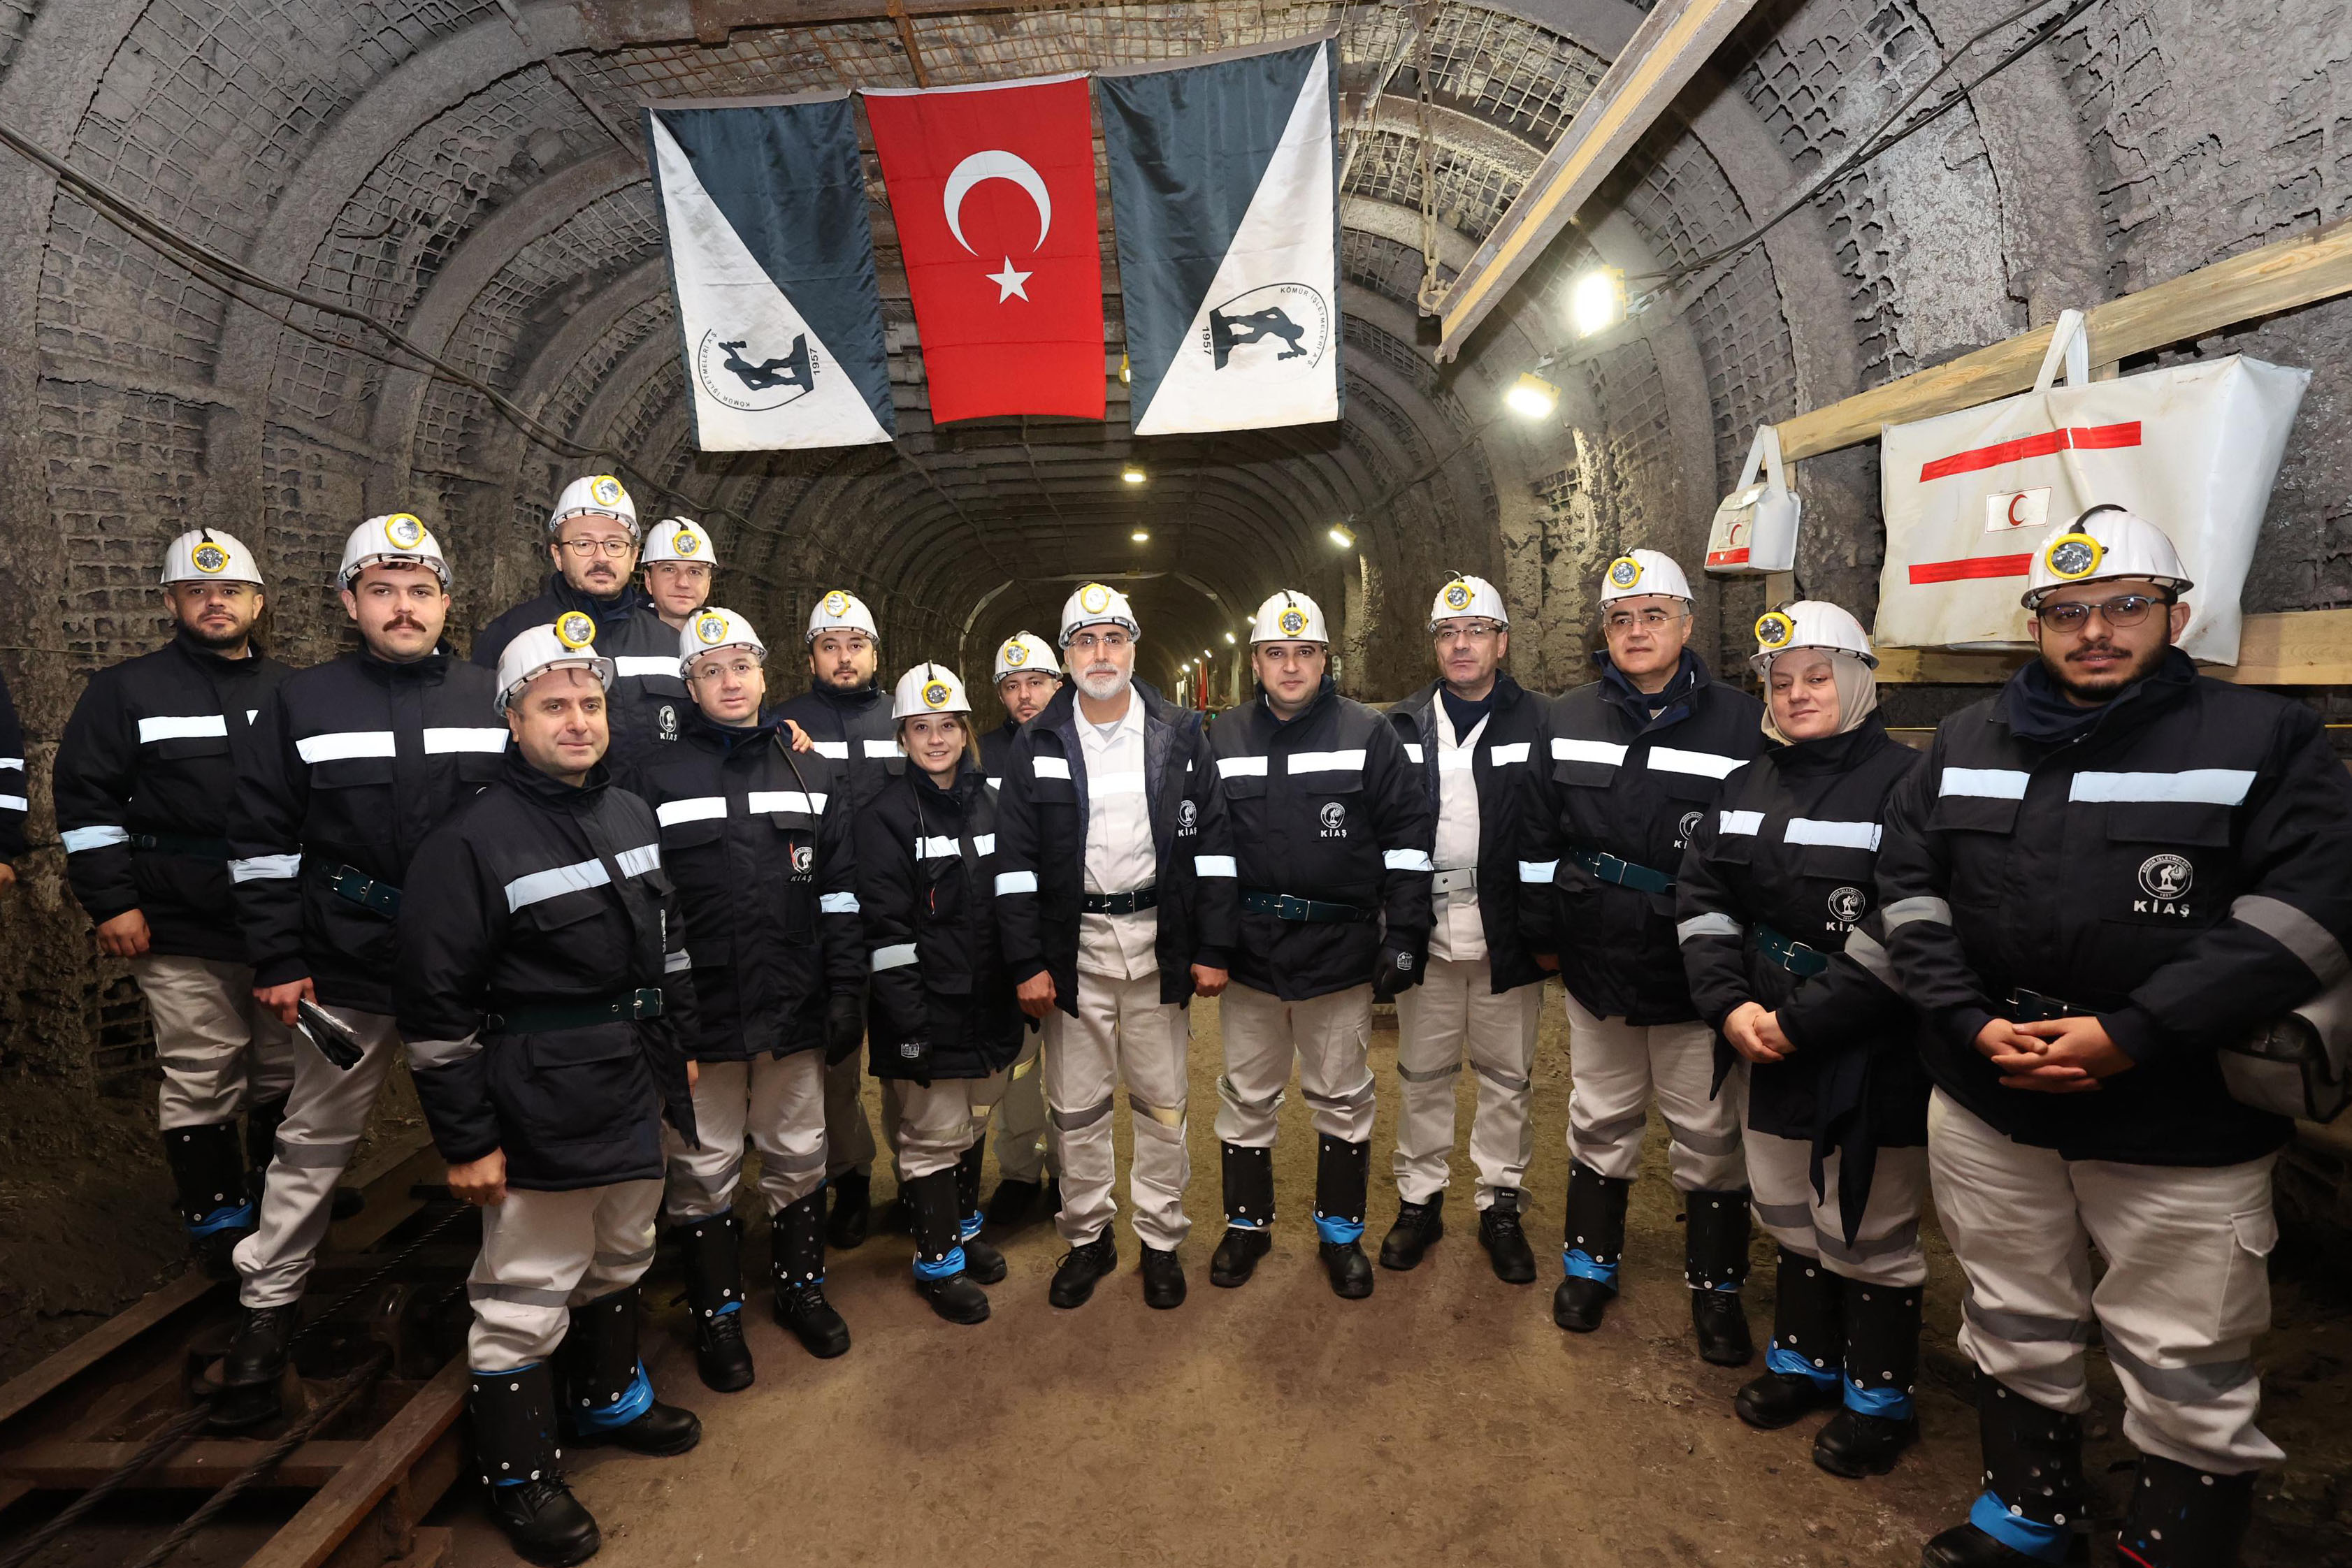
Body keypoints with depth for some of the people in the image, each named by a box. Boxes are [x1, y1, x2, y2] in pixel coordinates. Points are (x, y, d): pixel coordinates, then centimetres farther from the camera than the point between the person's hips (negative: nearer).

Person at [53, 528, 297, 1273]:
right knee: (201, 1079, 3)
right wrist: (111, 902, -7)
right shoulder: (128, 689, 2)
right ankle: (217, 1215, 19)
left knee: (288, 1069, 13)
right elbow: (85, 799, -1)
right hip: (182, 931, -3)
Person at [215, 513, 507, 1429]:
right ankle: (266, 1312, 29)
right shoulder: (304, 702, 0)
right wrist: (278, 962, -3)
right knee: (314, 1145, 11)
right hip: (347, 968, 0)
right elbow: (262, 842, 2)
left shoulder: (495, 701, 1)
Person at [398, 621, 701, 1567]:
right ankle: (518, 1474, 27)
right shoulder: (472, 842, -15)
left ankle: (608, 1400, 45)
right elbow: (435, 1006, -15)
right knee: (527, 1300, 5)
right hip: (538, 1114, -7)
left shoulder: (632, 815, 6)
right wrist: (465, 1138, -13)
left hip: (635, 1096, 7)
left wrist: (676, 1050, 18)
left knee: (620, 1264, 22)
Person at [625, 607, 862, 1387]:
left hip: (795, 1006, 2)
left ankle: (801, 1284, 35)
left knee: (799, 1155, 14)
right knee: (705, 1167, 10)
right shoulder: (655, 779, 0)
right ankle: (716, 1310, 30)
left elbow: (841, 893, 5)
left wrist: (847, 990, 0)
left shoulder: (815, 774, 7)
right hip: (698, 1010, -2)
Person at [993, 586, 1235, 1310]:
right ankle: (1086, 1237, 28)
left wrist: (1212, 949, -2)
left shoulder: (1180, 736, 3)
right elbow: (1014, 862, 0)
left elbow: (1213, 845, 3)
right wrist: (1027, 963, -5)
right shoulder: (1035, 746, 2)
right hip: (1074, 947, 0)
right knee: (1077, 1107, 10)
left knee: (1161, 1102, 10)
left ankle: (1161, 1239, 27)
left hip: (1159, 943, 0)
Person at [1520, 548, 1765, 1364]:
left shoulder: (1742, 724, -6)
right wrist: (1543, 934, 7)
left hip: (1697, 976, -2)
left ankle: (1717, 1285, 31)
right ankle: (1591, 1261, 35)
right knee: (1600, 1121, 17)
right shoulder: (1568, 722, 3)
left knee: (1710, 1135, 11)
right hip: (1597, 963, 2)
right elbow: (1541, 838, 6)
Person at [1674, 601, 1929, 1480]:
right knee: (1790, 1213, 20)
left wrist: (1799, 1021, -19)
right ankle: (1804, 1359, 40)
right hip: (1771, 1045, 6)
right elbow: (1701, 896, 4)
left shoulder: (1905, 782, -13)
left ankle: (1879, 1397, 30)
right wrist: (1732, 1006, -8)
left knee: (1866, 1234, 9)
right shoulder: (1751, 786, 8)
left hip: (1871, 1057, -6)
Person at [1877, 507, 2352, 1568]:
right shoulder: (1966, 745, 7)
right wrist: (1970, 1024, -8)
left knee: (2190, 1380, 10)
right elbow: (1909, 886, 4)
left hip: (2184, 1127, -3)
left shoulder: (2265, 741, -3)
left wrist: (2132, 1035, -20)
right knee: (2014, 1333, 20)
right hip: (1984, 1107, 4)